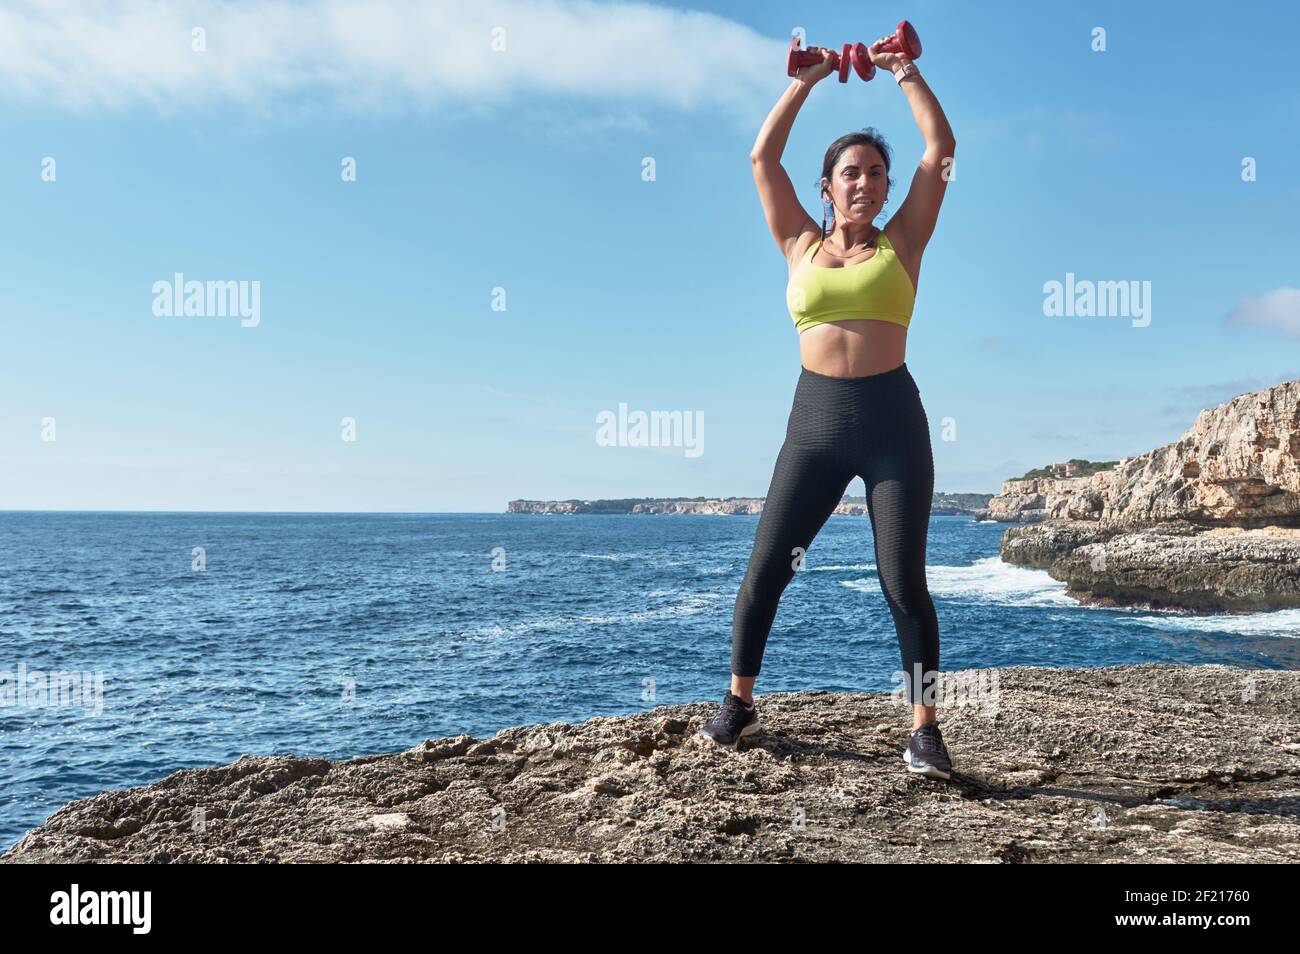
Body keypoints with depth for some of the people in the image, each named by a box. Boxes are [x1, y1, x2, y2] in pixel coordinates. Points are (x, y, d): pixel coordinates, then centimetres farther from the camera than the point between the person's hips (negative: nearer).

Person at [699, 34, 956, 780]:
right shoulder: (802, 245, 11)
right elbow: (763, 158, 10)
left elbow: (943, 147, 6)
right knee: (765, 569, 4)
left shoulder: (900, 243, 8)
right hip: (815, 421, 2)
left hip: (893, 419, -1)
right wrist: (808, 81, 14)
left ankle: (926, 730, 6)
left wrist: (903, 70, 11)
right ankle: (739, 704, 22)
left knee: (904, 582, -3)